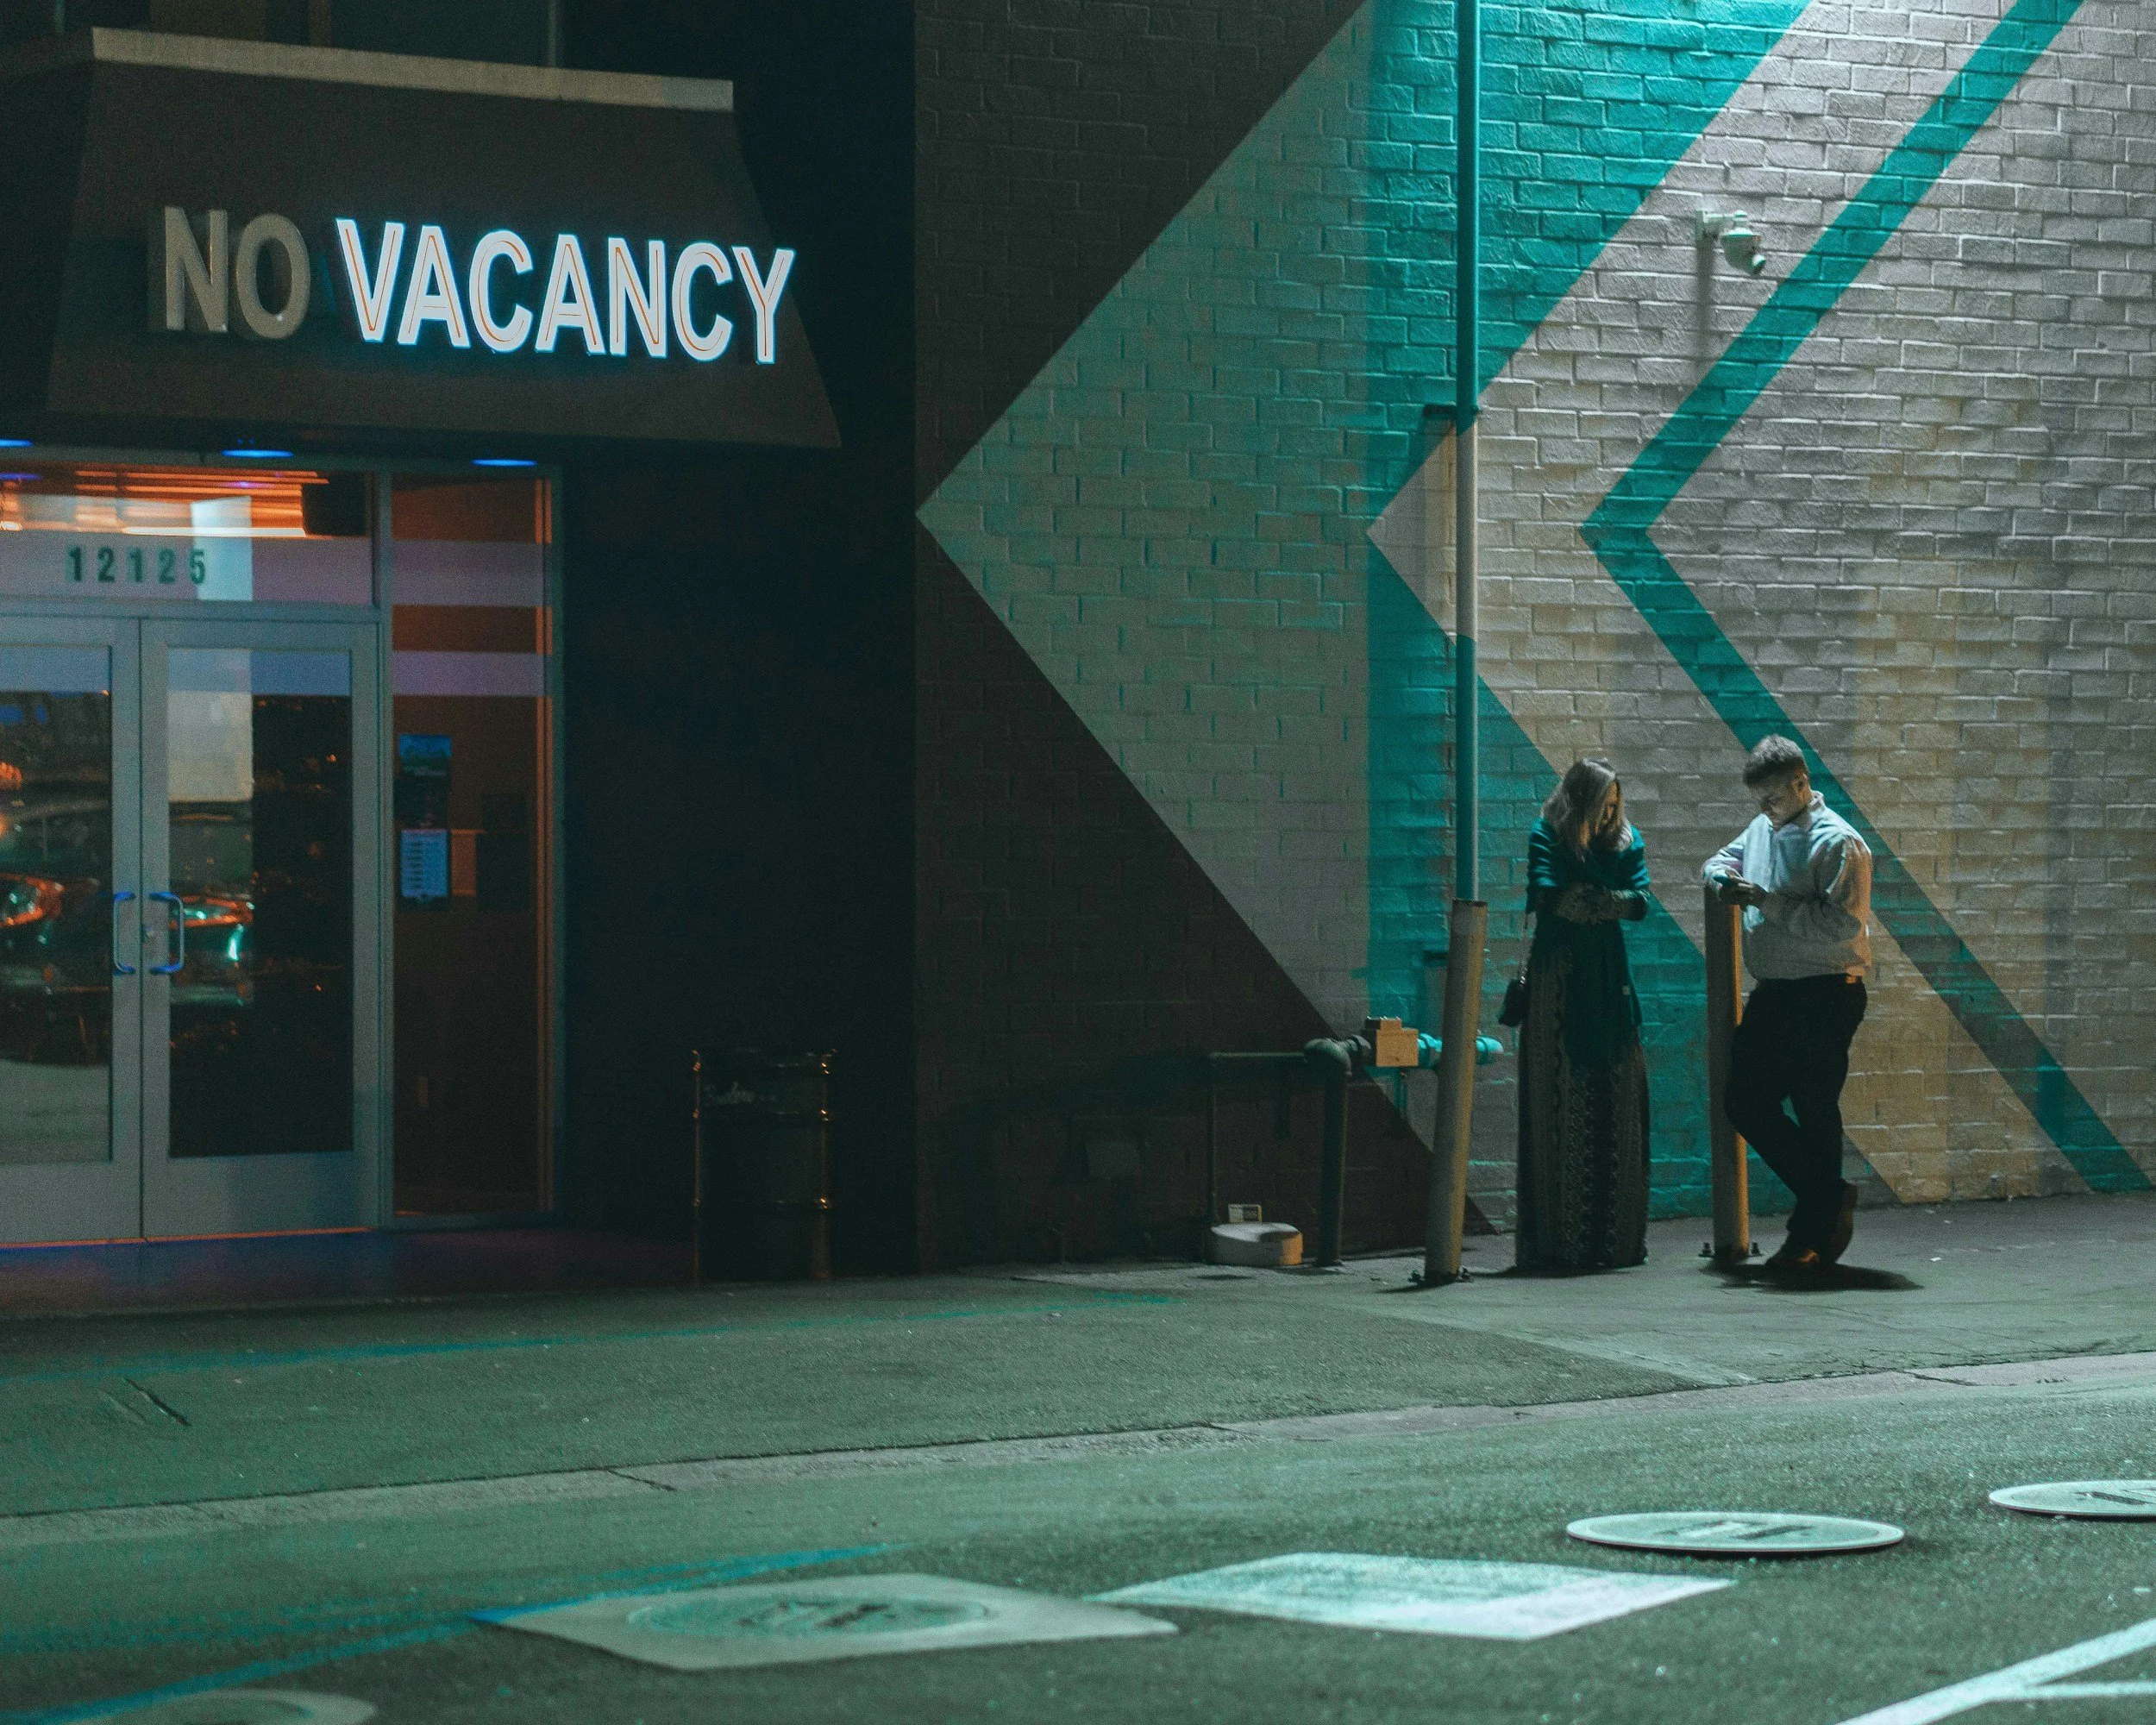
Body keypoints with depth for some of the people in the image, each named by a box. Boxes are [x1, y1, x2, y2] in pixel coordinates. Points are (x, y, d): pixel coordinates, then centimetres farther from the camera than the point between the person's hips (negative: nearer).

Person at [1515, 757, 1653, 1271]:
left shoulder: (1627, 841, 13)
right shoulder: (1545, 838, 1)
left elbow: (1639, 903, -1)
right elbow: (1549, 896, -15)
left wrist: (1584, 899, -9)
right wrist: (1610, 902, -5)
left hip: (1609, 983, 4)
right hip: (1558, 983, -4)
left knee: (1618, 1108, 0)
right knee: (1558, 1109, -6)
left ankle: (1615, 1237, 4)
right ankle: (1557, 1240, -6)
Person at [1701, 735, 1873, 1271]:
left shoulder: (1838, 842, -12)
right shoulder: (1763, 829, 13)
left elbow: (1842, 923, -22)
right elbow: (1721, 859, 30)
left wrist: (1768, 902, -21)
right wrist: (1724, 879, 4)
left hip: (1825, 996, -9)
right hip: (1771, 995, 9)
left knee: (1814, 1113, -4)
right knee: (1746, 1101, 7)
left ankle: (1811, 1237, 4)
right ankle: (1830, 1197, 18)